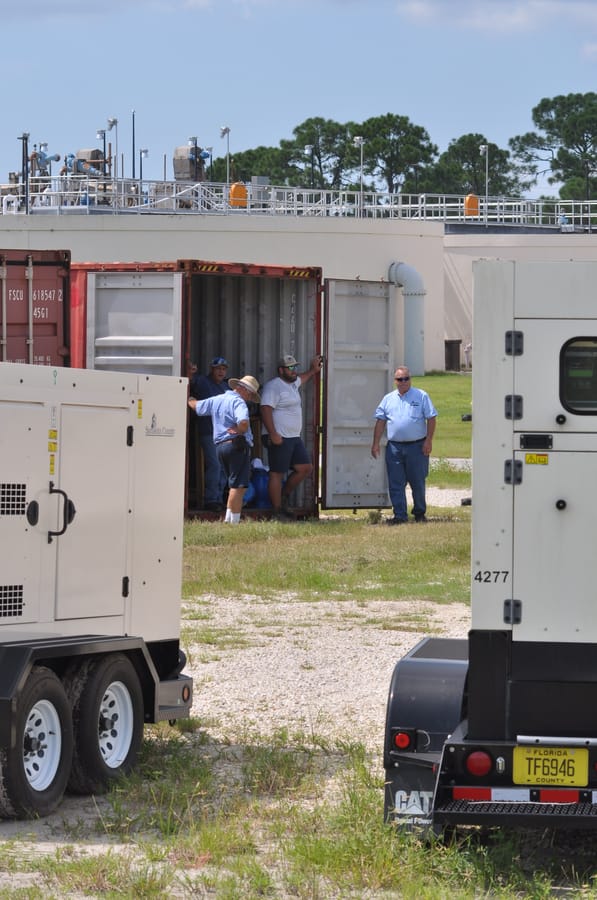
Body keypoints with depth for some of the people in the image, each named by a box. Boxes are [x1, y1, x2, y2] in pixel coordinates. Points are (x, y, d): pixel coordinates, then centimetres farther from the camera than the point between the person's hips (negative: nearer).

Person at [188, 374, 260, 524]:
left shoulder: (215, 400, 16)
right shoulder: (238, 402, -10)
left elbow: (196, 406, 31)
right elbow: (244, 423, -28)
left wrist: (190, 399, 53)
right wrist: (237, 431, -8)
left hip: (220, 446, 9)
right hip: (237, 444, -9)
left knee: (234, 485, 18)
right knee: (239, 486, -8)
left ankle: (228, 519, 15)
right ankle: (234, 521, -13)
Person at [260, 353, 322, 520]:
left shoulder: (292, 384, 18)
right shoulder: (273, 387, -12)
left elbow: (301, 379, 45)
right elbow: (266, 410, -21)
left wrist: (313, 371, 47)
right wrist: (273, 434, -26)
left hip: (294, 438, 10)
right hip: (279, 439, -10)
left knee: (306, 468, 8)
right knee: (278, 474, -5)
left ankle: (284, 498, 21)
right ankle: (277, 511, -3)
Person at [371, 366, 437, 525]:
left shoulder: (421, 396, 1)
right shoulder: (388, 399, 10)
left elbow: (431, 419, -1)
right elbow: (380, 421, 11)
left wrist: (428, 441, -9)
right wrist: (376, 443, 5)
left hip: (417, 446, -3)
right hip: (394, 446, 3)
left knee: (417, 482, 5)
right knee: (395, 483, -1)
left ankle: (420, 512, 20)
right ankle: (400, 515, 3)